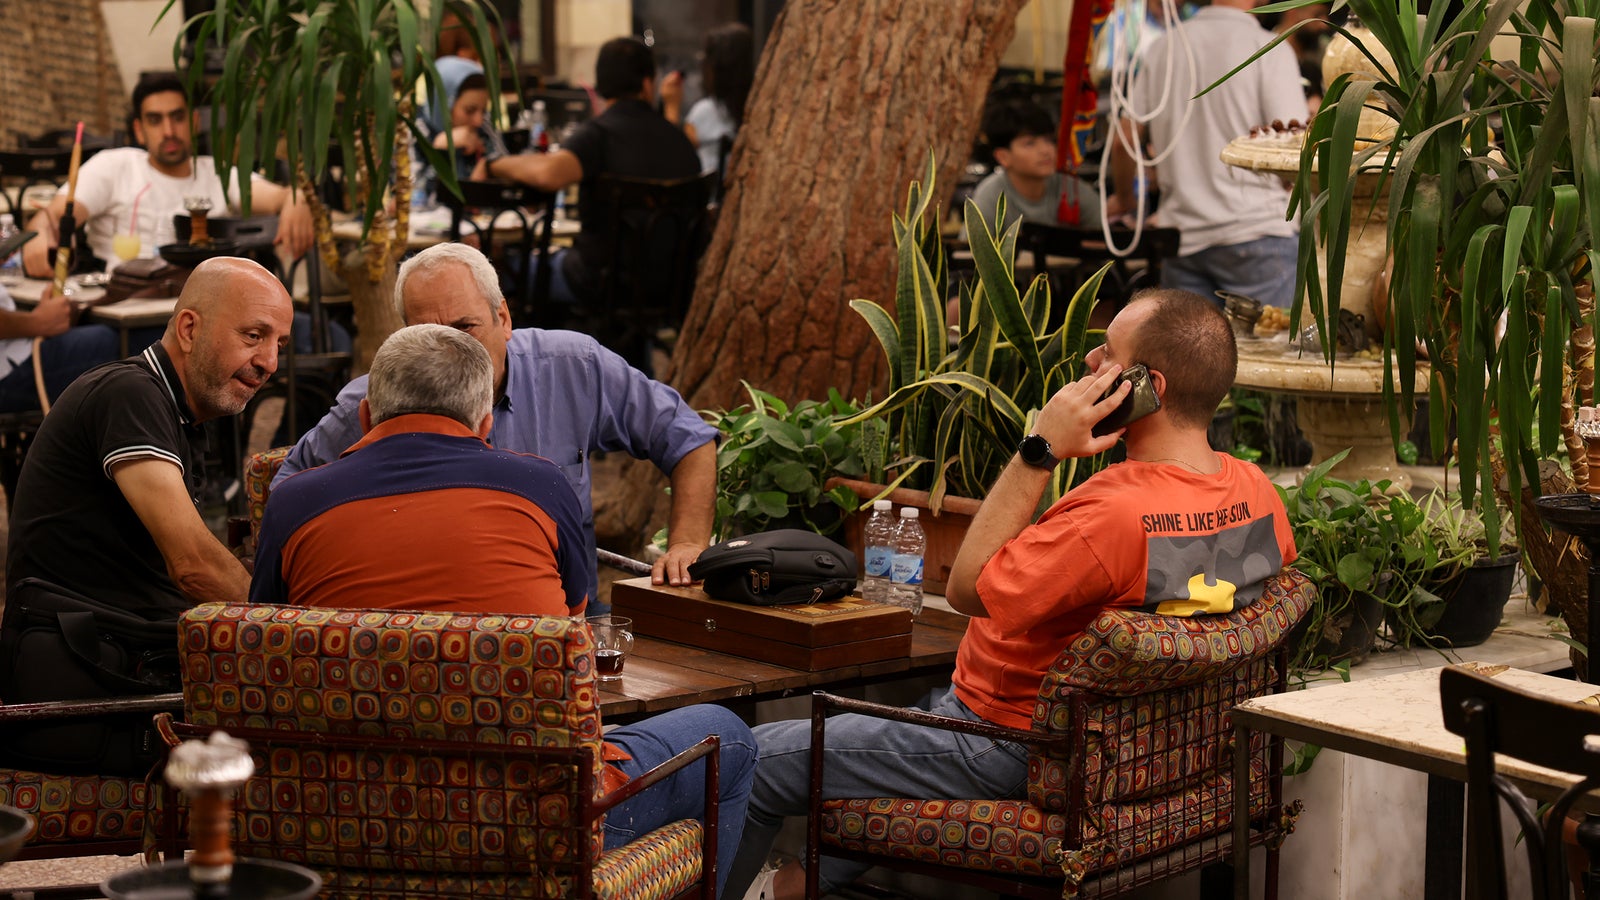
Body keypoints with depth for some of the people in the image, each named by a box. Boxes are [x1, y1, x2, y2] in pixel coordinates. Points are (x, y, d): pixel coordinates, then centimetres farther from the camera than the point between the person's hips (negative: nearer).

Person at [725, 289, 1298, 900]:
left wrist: (1038, 453, -24)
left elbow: (968, 587, -23)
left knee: (750, 760, 3)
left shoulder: (1114, 513, -34)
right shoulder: (1256, 493, -10)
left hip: (1009, 747, -9)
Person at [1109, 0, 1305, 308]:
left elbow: (1123, 141, 13)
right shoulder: (1269, 49, -6)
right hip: (1257, 231, -5)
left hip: (1182, 239, 5)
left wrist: (1124, 198, 31)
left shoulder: (1164, 46, 9)